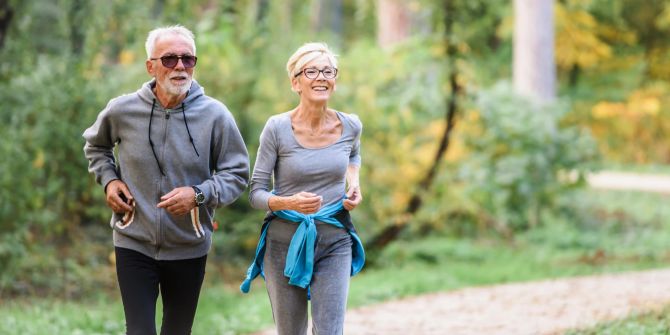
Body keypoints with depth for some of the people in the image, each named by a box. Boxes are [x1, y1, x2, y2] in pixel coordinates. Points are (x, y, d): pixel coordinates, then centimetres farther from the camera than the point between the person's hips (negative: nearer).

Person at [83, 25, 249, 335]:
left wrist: (199, 194, -20)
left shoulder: (215, 115, -11)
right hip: (134, 244, -1)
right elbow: (95, 146, 16)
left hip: (189, 248, 1)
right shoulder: (121, 110, -7)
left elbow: (237, 175, -3)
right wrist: (109, 180, -1)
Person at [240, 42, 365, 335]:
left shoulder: (350, 126, -1)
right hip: (287, 242, -1)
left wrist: (353, 185, 4)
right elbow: (256, 192, -8)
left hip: (334, 243, 2)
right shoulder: (278, 128, -11)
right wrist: (290, 203, -27)